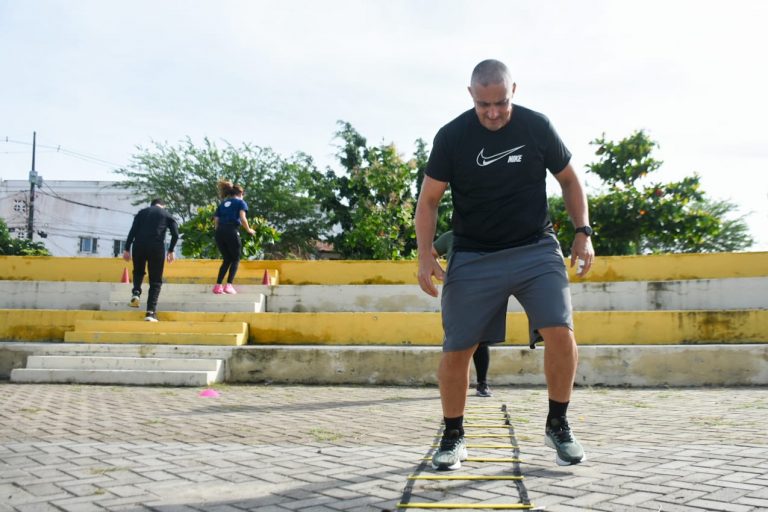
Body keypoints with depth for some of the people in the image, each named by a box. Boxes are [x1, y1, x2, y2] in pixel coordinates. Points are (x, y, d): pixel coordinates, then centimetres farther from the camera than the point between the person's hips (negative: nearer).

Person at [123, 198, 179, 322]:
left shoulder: (142, 212, 20)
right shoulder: (168, 215, 16)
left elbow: (132, 231, 7)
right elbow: (175, 234, 3)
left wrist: (127, 249, 6)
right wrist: (170, 251, 14)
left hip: (139, 245, 2)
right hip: (157, 247, -2)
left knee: (138, 272, 28)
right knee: (155, 281, 6)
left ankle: (136, 293, 2)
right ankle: (151, 312, -4)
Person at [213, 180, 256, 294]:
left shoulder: (222, 204, 23)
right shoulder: (241, 202, 10)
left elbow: (216, 221, 14)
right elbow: (242, 218, -6)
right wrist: (248, 230, 7)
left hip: (219, 232, 5)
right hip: (231, 231, -5)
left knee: (227, 259, 15)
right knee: (235, 259, 8)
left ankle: (218, 286, 5)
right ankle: (228, 285, -6)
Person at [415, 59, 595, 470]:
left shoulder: (537, 127, -1)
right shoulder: (451, 136, -4)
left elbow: (568, 179, 12)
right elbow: (429, 199, 1)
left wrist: (583, 232, 2)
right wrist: (425, 254, -10)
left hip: (536, 249, 1)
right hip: (472, 258, 0)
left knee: (560, 332, -16)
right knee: (456, 349, -3)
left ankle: (557, 425, 8)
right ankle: (453, 438, 18)